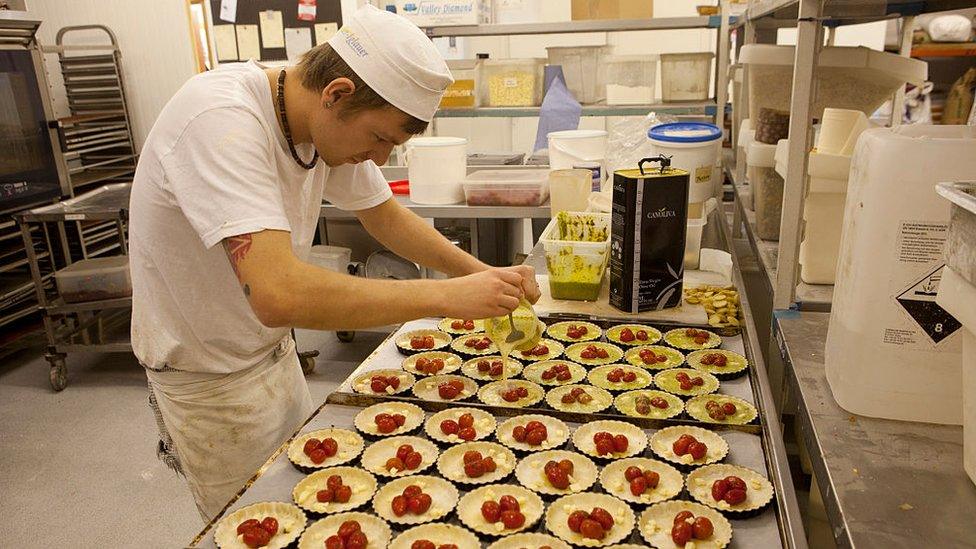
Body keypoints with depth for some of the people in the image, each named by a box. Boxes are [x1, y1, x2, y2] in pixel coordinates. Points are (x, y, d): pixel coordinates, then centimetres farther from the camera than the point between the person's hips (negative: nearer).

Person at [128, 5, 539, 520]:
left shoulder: (334, 122, -9)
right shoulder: (222, 119, -34)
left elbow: (385, 215, 4)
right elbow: (279, 294, -45)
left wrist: (483, 273, -9)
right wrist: (447, 296, -37)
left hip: (273, 350, 7)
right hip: (210, 377, -7)